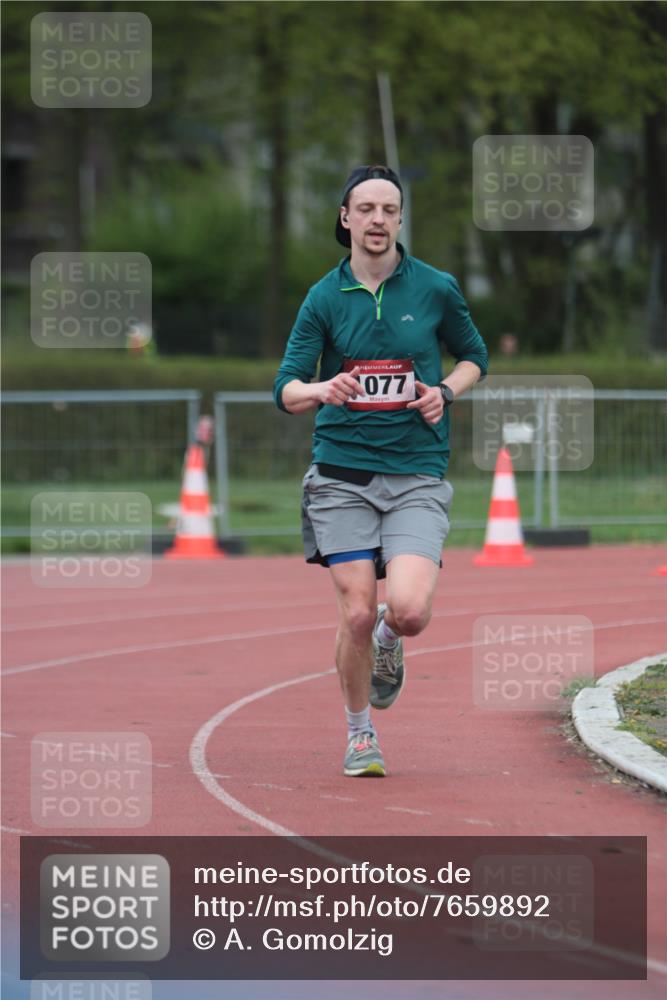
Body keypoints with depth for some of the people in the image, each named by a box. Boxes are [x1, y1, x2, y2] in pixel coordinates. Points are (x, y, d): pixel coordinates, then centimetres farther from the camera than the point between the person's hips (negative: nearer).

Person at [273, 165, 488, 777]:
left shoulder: (436, 289, 3)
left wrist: (446, 391, -2)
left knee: (410, 612, -18)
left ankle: (388, 640, 21)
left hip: (418, 474, 0)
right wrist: (322, 390, -25)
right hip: (342, 474, 0)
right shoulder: (325, 298, 2)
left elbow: (473, 356, 19)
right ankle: (359, 734, 17)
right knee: (356, 614, -7)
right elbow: (286, 391, -2)